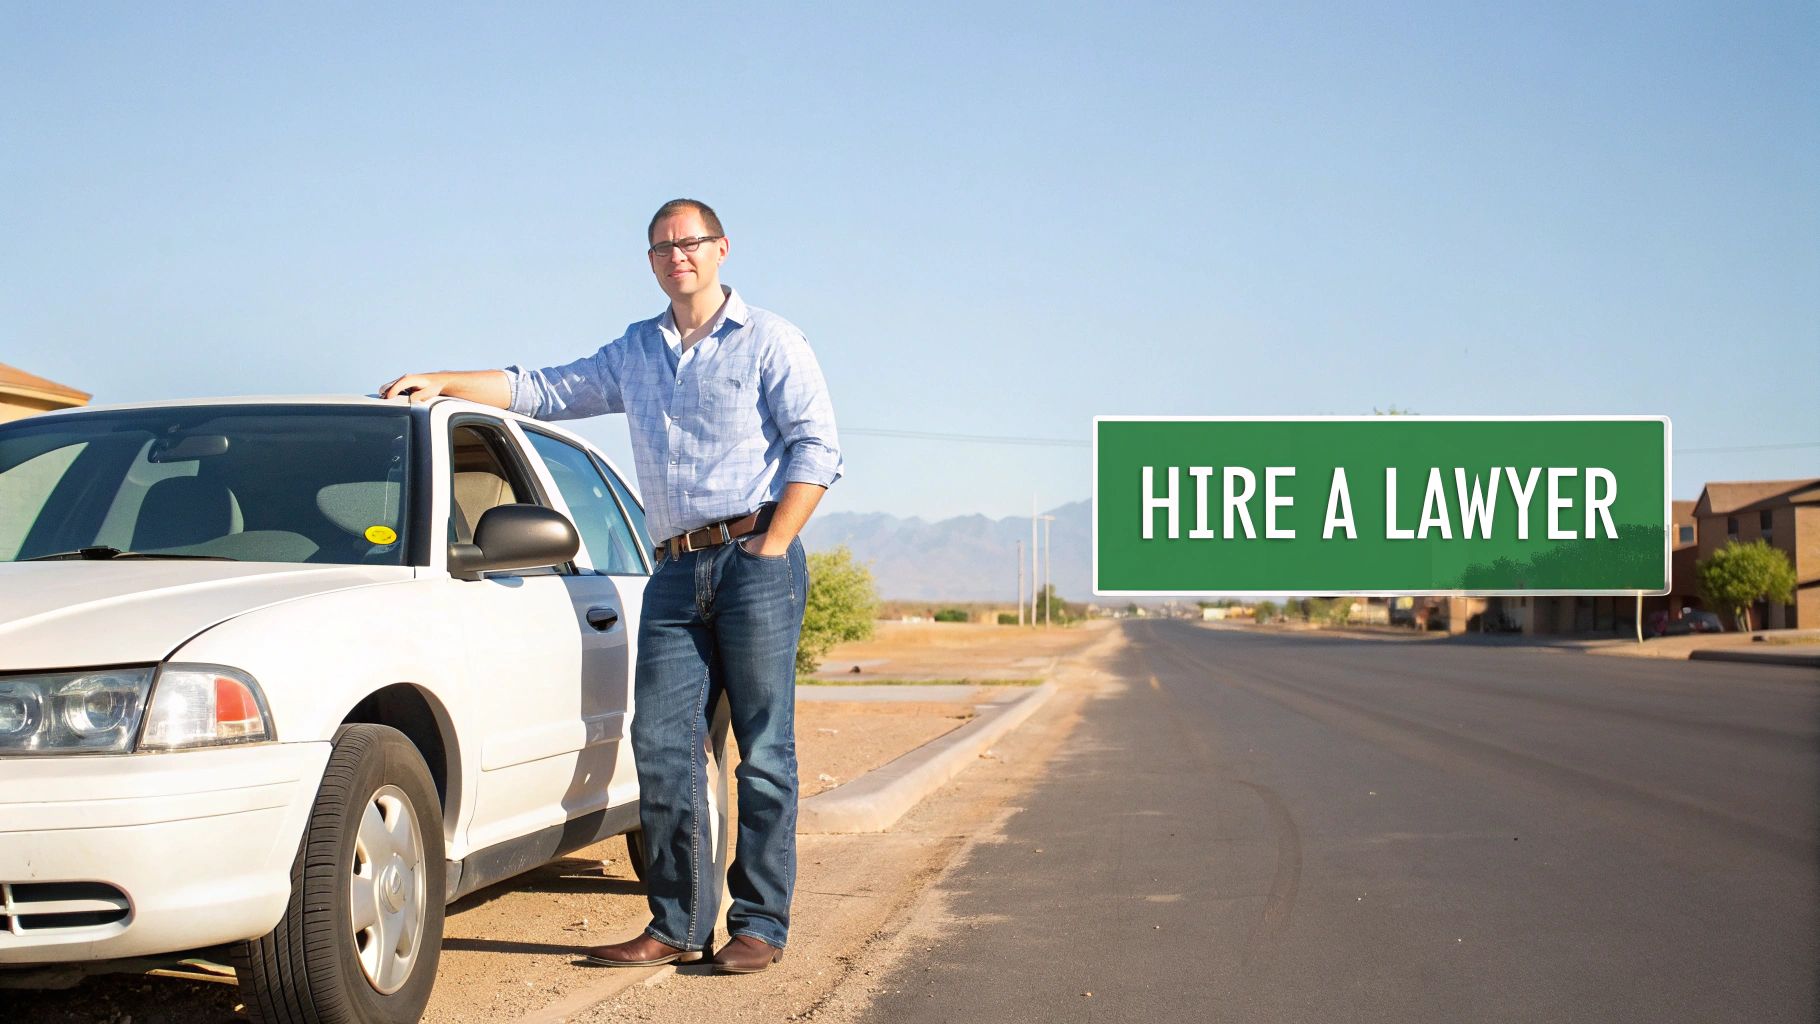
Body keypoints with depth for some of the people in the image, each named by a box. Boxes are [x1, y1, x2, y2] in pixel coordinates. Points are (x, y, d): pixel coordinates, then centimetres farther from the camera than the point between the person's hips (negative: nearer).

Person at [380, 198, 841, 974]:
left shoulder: (769, 341, 5)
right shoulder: (634, 353, 22)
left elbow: (816, 449, -3)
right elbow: (542, 391, 26)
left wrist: (769, 548, -10)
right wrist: (440, 382, 16)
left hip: (755, 561, -5)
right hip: (676, 570, 5)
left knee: (763, 750, -5)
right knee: (661, 744, -5)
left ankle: (760, 925, 0)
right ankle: (679, 924, 0)